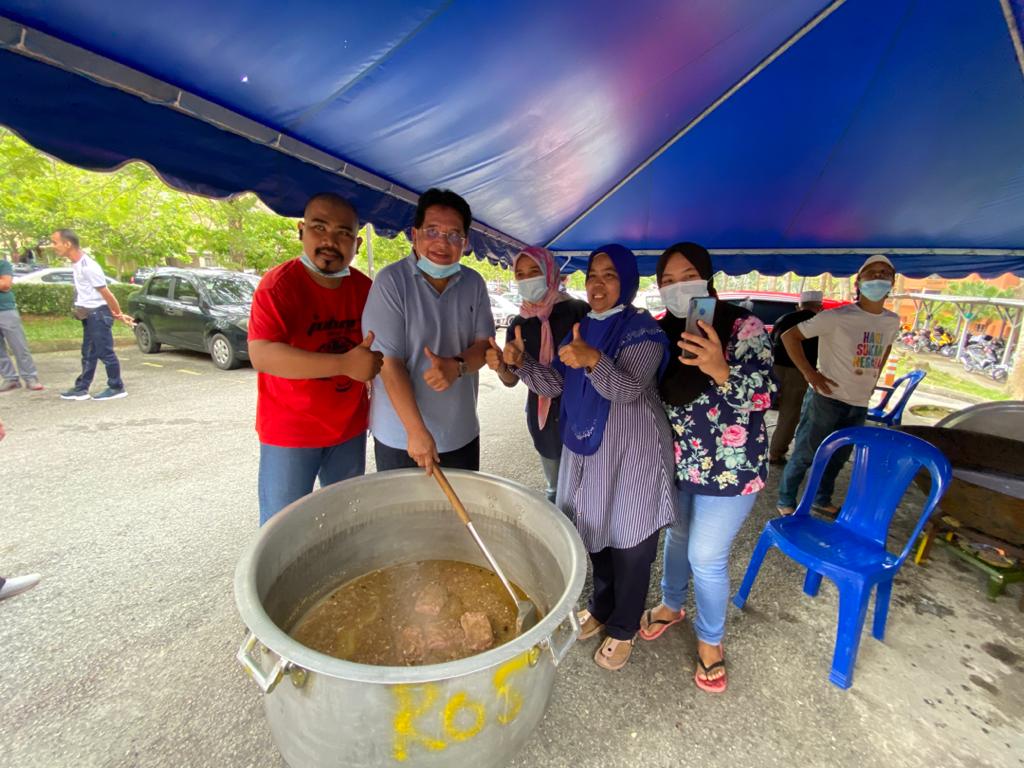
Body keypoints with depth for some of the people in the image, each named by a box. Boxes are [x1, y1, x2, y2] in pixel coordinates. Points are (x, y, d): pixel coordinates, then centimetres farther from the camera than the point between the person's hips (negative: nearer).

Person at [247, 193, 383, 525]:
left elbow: (377, 350, 14)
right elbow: (261, 356, -28)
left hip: (350, 429, 5)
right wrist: (346, 364, -32)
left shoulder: (364, 288, 0)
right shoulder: (277, 284, -15)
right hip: (289, 433, -4)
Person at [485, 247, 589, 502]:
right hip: (542, 414, 4)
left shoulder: (578, 311, -10)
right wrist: (499, 365, -14)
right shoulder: (519, 324, 4)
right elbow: (512, 379, 7)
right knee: (555, 489, 20)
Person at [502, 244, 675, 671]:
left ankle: (623, 628, 33)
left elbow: (628, 388, -26)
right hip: (586, 449, 6)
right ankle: (601, 606, 45)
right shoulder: (582, 328, 7)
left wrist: (594, 360, -44)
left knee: (629, 546, 9)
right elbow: (555, 384, 4)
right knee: (596, 534, 20)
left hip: (632, 455, -6)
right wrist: (521, 362, -13)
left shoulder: (642, 329, -12)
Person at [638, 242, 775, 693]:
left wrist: (719, 370, -38)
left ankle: (710, 640, 33)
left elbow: (762, 396, -22)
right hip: (675, 460, 5)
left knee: (707, 556, 5)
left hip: (728, 467, -4)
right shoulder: (662, 330, -2)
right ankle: (671, 605, 49)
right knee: (678, 534, 22)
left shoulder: (743, 326, -15)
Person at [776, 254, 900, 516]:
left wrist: (873, 378, 15)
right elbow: (790, 336, -14)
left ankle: (822, 500, 37)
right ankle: (786, 501, 19)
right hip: (826, 398, -6)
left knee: (838, 457, 19)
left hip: (859, 404, 7)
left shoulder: (892, 321, 6)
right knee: (804, 454, 2)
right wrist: (810, 374, -17)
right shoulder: (837, 317, -14)